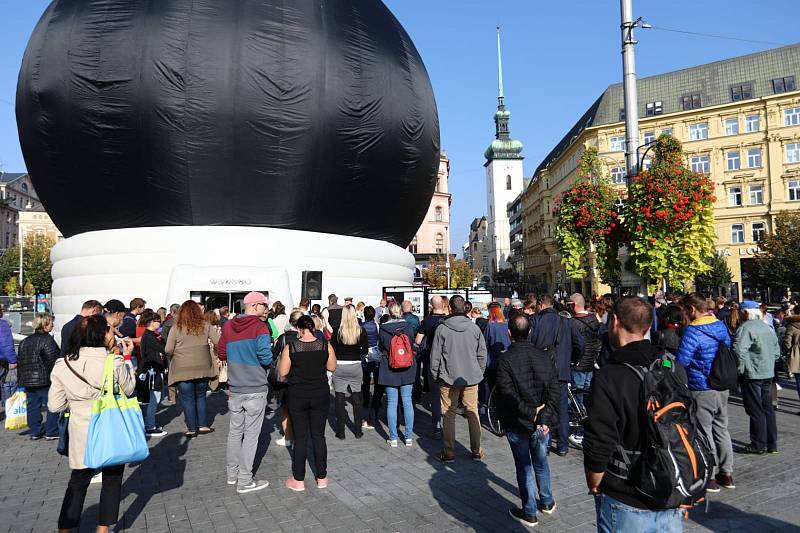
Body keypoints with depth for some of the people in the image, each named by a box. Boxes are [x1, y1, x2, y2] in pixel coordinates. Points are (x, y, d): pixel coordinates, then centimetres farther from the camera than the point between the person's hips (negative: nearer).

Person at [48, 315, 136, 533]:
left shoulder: (62, 365, -8)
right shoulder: (115, 363, -18)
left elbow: (55, 405, -2)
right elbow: (129, 389, 1)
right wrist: (127, 357, 3)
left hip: (81, 433, 2)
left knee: (78, 482, 20)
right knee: (112, 480, 17)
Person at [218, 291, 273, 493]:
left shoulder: (228, 326, 5)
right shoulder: (259, 326, -14)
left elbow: (221, 354, 13)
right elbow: (265, 356, -24)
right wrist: (269, 362, -3)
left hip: (234, 389, 6)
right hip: (255, 389, -6)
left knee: (235, 430, 18)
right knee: (251, 434, 3)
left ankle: (232, 473, 30)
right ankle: (244, 481, 9)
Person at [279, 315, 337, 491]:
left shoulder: (291, 347, -11)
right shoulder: (325, 345, -7)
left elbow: (282, 373, -6)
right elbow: (332, 367, 4)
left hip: (297, 397, -1)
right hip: (320, 395, 2)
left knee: (300, 437, 7)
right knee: (319, 435, 11)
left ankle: (298, 480, 17)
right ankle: (322, 478, 20)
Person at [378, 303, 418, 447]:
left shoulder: (383, 328, -9)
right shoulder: (409, 326, -6)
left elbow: (380, 347, 4)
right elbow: (413, 345, 7)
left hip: (389, 370, -1)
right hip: (407, 369, 1)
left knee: (391, 403, 6)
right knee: (407, 402, 9)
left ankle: (393, 438, 10)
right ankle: (409, 437, 14)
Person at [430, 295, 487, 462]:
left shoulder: (442, 329, -9)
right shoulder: (474, 328, -2)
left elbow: (435, 356, -5)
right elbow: (482, 354, 4)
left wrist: (435, 375, 8)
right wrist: (479, 373, 15)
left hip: (448, 379, -2)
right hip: (471, 379, 2)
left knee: (449, 415, 7)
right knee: (473, 413, 12)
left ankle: (448, 453, 13)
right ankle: (476, 451, 20)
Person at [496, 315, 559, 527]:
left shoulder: (505, 360, -16)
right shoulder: (543, 357, -3)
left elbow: (508, 395, -22)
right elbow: (554, 390, -6)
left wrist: (530, 412, -16)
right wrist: (544, 417, -10)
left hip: (517, 424, -4)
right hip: (542, 423, 4)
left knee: (524, 467, 9)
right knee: (541, 462, 23)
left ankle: (529, 513, 20)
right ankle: (547, 502, 39)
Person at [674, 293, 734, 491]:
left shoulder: (692, 331, -21)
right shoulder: (721, 326, 3)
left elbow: (680, 361, -22)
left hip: (702, 391, -7)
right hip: (723, 387, 7)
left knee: (704, 433, 5)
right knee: (721, 429, 18)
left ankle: (710, 476, 14)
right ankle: (727, 473, 28)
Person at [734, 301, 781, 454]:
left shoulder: (746, 327, -16)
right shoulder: (768, 328, 11)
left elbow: (739, 350, -26)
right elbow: (777, 352, 18)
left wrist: (740, 369, -13)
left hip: (752, 374, -8)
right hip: (768, 374, 8)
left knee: (755, 410, 1)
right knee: (768, 408, 15)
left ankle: (758, 445, 9)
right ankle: (772, 444, 22)